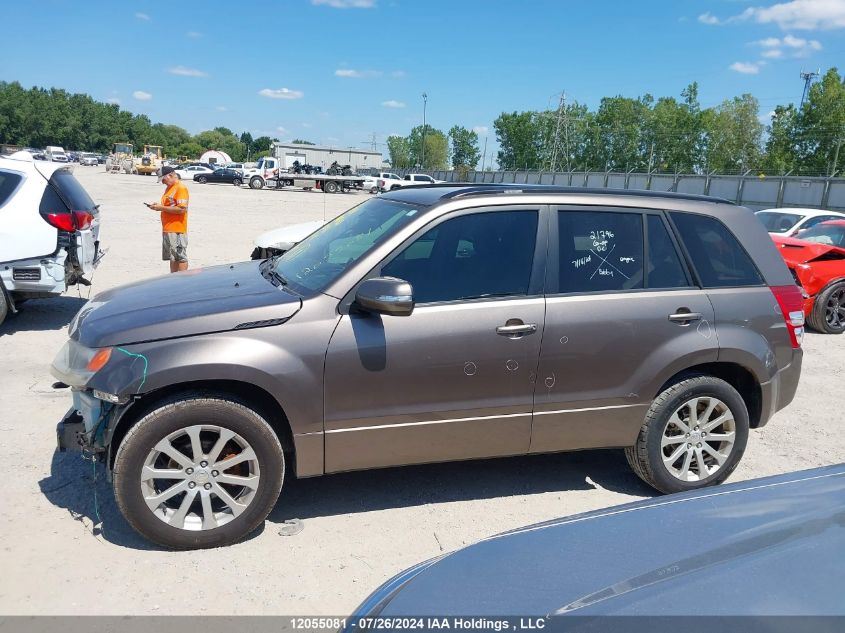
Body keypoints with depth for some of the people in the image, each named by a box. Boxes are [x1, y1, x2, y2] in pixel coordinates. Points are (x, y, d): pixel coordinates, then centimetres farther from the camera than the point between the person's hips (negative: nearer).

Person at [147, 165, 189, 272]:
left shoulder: (181, 188, -11)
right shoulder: (169, 188, 19)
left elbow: (182, 209, -21)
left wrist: (162, 208, -16)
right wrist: (158, 205, 7)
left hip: (177, 230, -10)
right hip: (168, 229, 10)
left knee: (180, 257, -7)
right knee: (172, 258, 13)